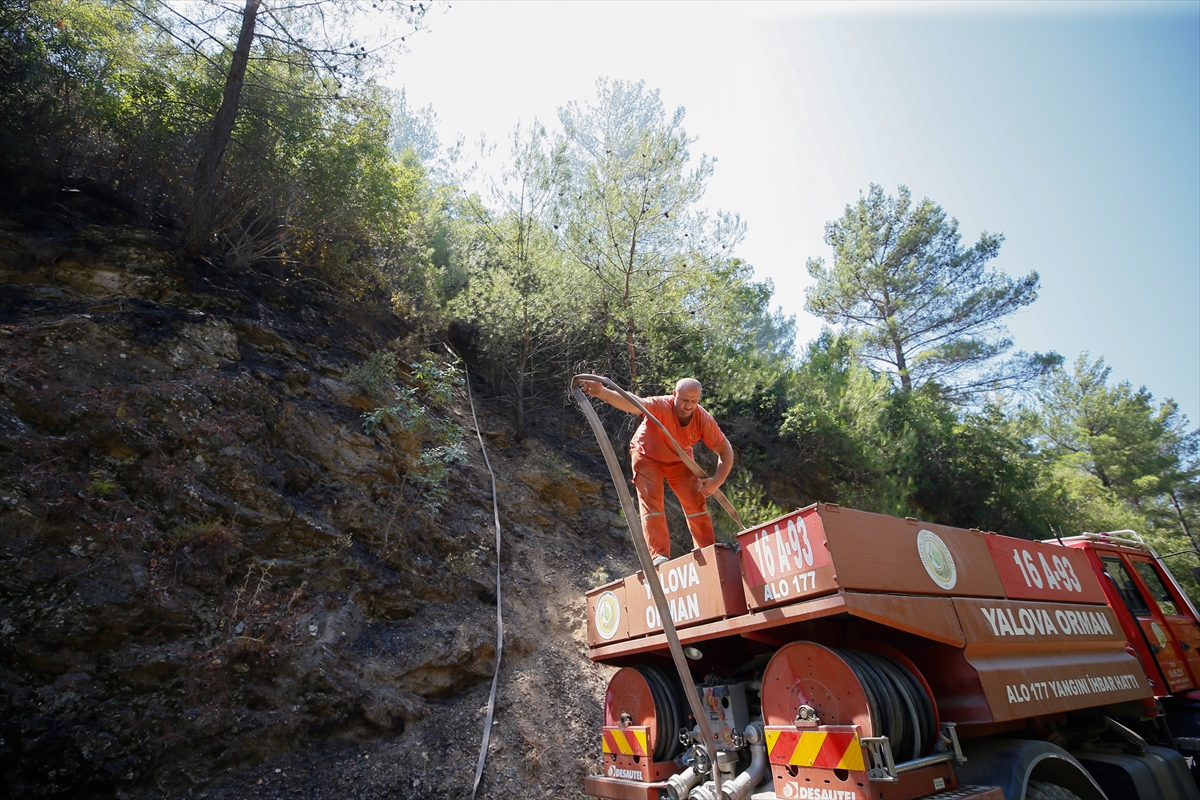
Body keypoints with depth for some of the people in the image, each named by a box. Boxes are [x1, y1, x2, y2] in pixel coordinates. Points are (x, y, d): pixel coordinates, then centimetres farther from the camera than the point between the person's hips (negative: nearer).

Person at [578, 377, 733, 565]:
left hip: (679, 459, 3)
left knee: (697, 503, 1)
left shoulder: (704, 420, -27)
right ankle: (659, 555, -10)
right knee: (651, 503, -14)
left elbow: (726, 450, -15)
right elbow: (632, 404, -56)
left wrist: (717, 481, -29)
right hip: (648, 456, -3)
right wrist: (602, 393, -75)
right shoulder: (660, 406, -37)